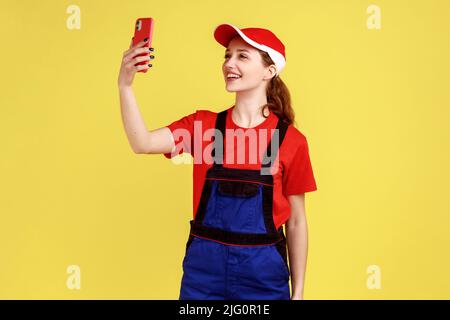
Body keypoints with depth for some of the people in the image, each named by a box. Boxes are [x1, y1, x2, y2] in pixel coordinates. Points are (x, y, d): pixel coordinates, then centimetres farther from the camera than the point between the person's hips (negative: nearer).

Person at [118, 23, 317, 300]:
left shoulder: (291, 140, -6)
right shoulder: (203, 124, 0)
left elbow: (296, 221, -1)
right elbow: (143, 143, -15)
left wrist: (298, 292, 2)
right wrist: (125, 86, -28)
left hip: (263, 270, -1)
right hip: (204, 266, 2)